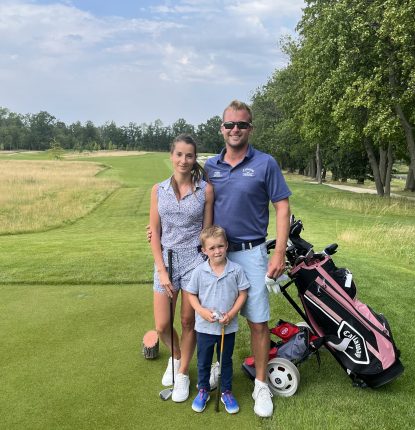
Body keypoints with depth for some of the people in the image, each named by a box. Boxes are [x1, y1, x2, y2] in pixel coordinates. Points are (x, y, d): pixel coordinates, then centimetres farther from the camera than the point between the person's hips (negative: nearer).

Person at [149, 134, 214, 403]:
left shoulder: (205, 189, -4)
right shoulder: (159, 190, 2)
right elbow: (155, 233, 1)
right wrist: (162, 271, -5)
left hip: (195, 260, -2)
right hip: (166, 259, 2)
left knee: (189, 322, 8)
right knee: (162, 326, 6)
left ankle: (183, 375, 30)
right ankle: (175, 356, 39)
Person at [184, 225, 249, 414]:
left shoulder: (236, 270, -11)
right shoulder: (199, 271, -10)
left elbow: (242, 294, -5)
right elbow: (192, 294, -1)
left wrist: (231, 313, -15)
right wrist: (201, 310, -17)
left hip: (228, 327, 0)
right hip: (204, 326, 0)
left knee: (226, 361, 19)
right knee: (203, 362, 17)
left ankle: (226, 391, 39)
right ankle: (203, 390, 39)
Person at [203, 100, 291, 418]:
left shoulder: (266, 164, -4)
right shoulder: (210, 166, 6)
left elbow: (282, 208, -4)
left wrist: (279, 253, -11)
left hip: (250, 253, -3)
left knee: (258, 321, 3)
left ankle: (261, 385, 20)